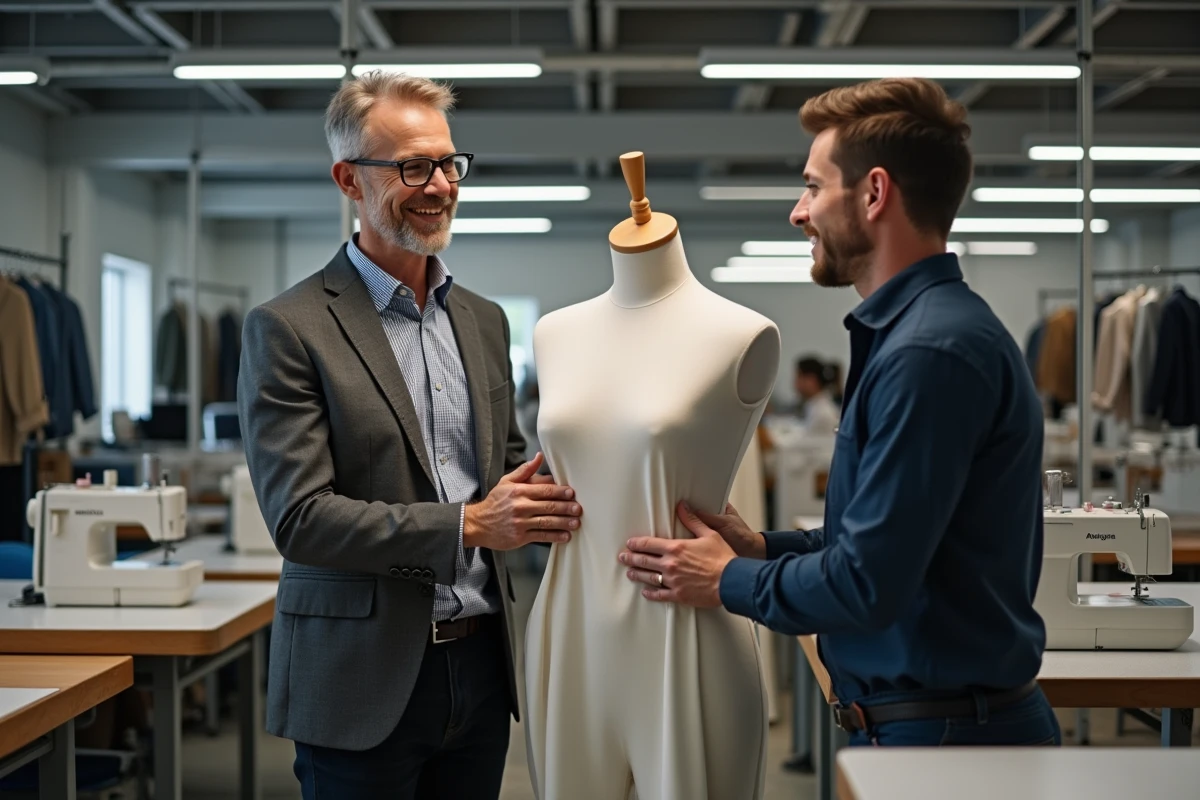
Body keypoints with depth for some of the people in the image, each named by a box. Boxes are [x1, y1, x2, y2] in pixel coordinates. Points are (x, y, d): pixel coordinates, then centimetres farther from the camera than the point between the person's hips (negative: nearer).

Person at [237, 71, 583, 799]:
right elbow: (299, 515, -15)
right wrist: (467, 526, -22)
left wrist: (539, 503, -5)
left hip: (481, 662, 6)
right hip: (364, 682, -5)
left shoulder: (484, 321, 11)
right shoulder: (289, 329, -9)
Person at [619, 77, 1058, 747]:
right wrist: (764, 549, 5)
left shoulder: (931, 352, -22)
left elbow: (867, 586, -23)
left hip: (942, 734, -9)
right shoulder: (909, 330, 11)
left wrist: (728, 581, -8)